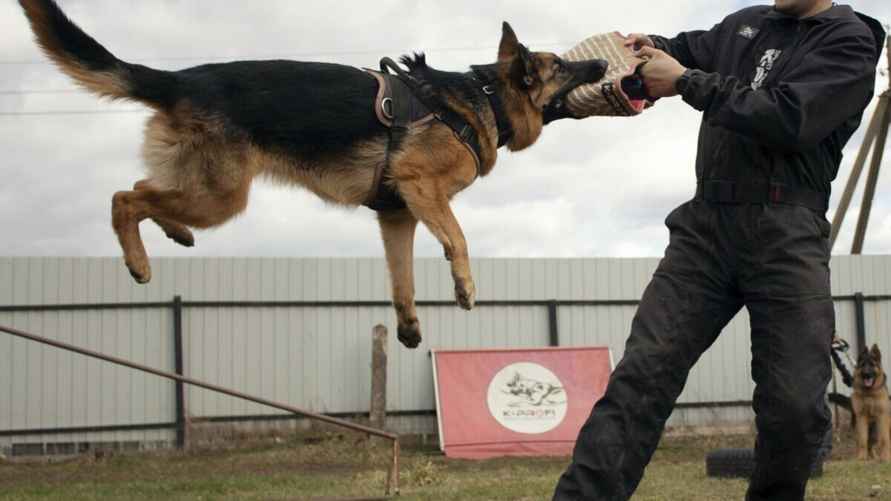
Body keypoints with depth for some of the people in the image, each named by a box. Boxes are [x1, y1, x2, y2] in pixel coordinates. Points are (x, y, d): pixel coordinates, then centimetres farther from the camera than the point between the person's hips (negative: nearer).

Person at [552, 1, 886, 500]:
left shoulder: (850, 41, -1)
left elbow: (788, 118, -16)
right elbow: (691, 50, 38)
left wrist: (686, 82, -10)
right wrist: (653, 48, 13)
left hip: (787, 235, -4)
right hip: (704, 223, 5)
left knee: (795, 403, -7)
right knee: (643, 370, -9)